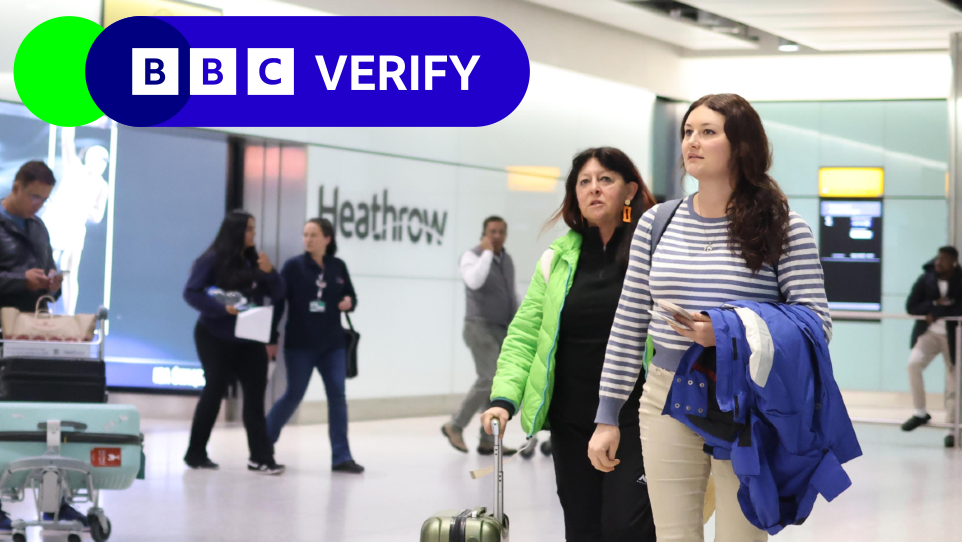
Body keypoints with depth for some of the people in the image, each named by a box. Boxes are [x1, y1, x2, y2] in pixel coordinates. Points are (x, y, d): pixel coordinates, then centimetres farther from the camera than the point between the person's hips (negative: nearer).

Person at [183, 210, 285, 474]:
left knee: (255, 393, -2)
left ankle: (260, 457, -3)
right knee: (214, 391, 4)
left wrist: (269, 272, -12)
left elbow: (277, 295, 5)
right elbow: (191, 293, -14)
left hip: (248, 341, 5)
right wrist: (222, 309, -23)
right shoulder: (212, 260, -8)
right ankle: (196, 453, 19)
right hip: (216, 340, -5)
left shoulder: (254, 262, 7)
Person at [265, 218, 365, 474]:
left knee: (338, 395, -1)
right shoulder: (294, 266, -5)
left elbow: (350, 295, 14)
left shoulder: (338, 266, 5)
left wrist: (349, 303, -11)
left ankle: (341, 456, 3)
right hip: (300, 344, -3)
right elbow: (278, 300, -8)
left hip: (332, 344, 3)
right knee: (293, 395, 3)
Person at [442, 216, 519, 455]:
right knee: (488, 380, -17)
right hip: (481, 327, -7)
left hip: (504, 330, 7)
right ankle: (455, 426, -4)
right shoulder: (472, 256, -8)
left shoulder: (507, 260, 13)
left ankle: (488, 441, 7)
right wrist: (487, 252, -21)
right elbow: (474, 281, -29)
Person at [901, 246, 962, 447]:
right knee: (914, 363, -22)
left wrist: (936, 313, -22)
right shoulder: (926, 279, -3)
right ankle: (920, 413, -6)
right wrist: (936, 304, -17)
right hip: (929, 333, 2)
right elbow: (911, 306, -3)